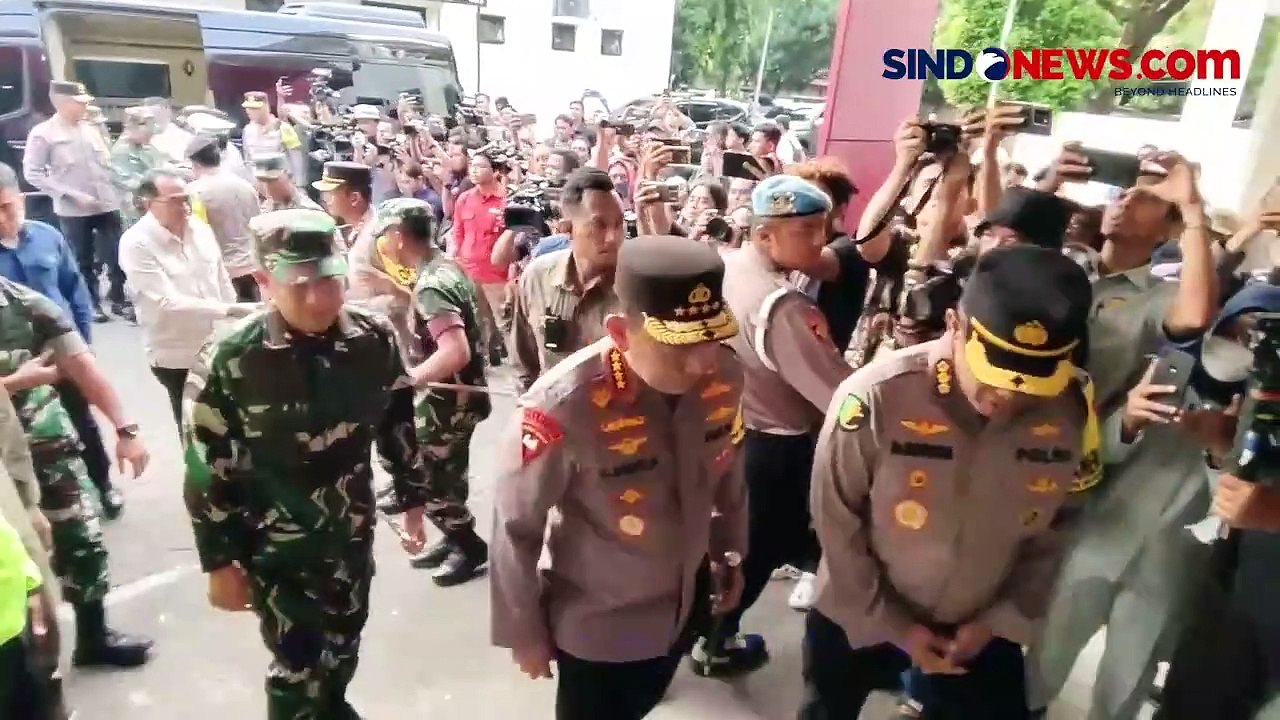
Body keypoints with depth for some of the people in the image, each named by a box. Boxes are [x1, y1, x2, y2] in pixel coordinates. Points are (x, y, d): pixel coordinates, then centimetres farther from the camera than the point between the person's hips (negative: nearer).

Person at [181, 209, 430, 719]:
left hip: (352, 531, 4)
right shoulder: (228, 361, -21)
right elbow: (206, 470, -13)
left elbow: (399, 423, 3)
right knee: (298, 665, 9)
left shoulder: (375, 339, -11)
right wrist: (220, 562, -8)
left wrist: (412, 499, 8)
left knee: (344, 644, 24)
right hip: (274, 545, -4)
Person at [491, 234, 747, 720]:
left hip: (686, 602, 5)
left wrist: (731, 552, 13)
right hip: (597, 624, -5)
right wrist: (524, 631, -7)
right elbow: (515, 527, -19)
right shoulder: (563, 406, -34)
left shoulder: (724, 375, -19)